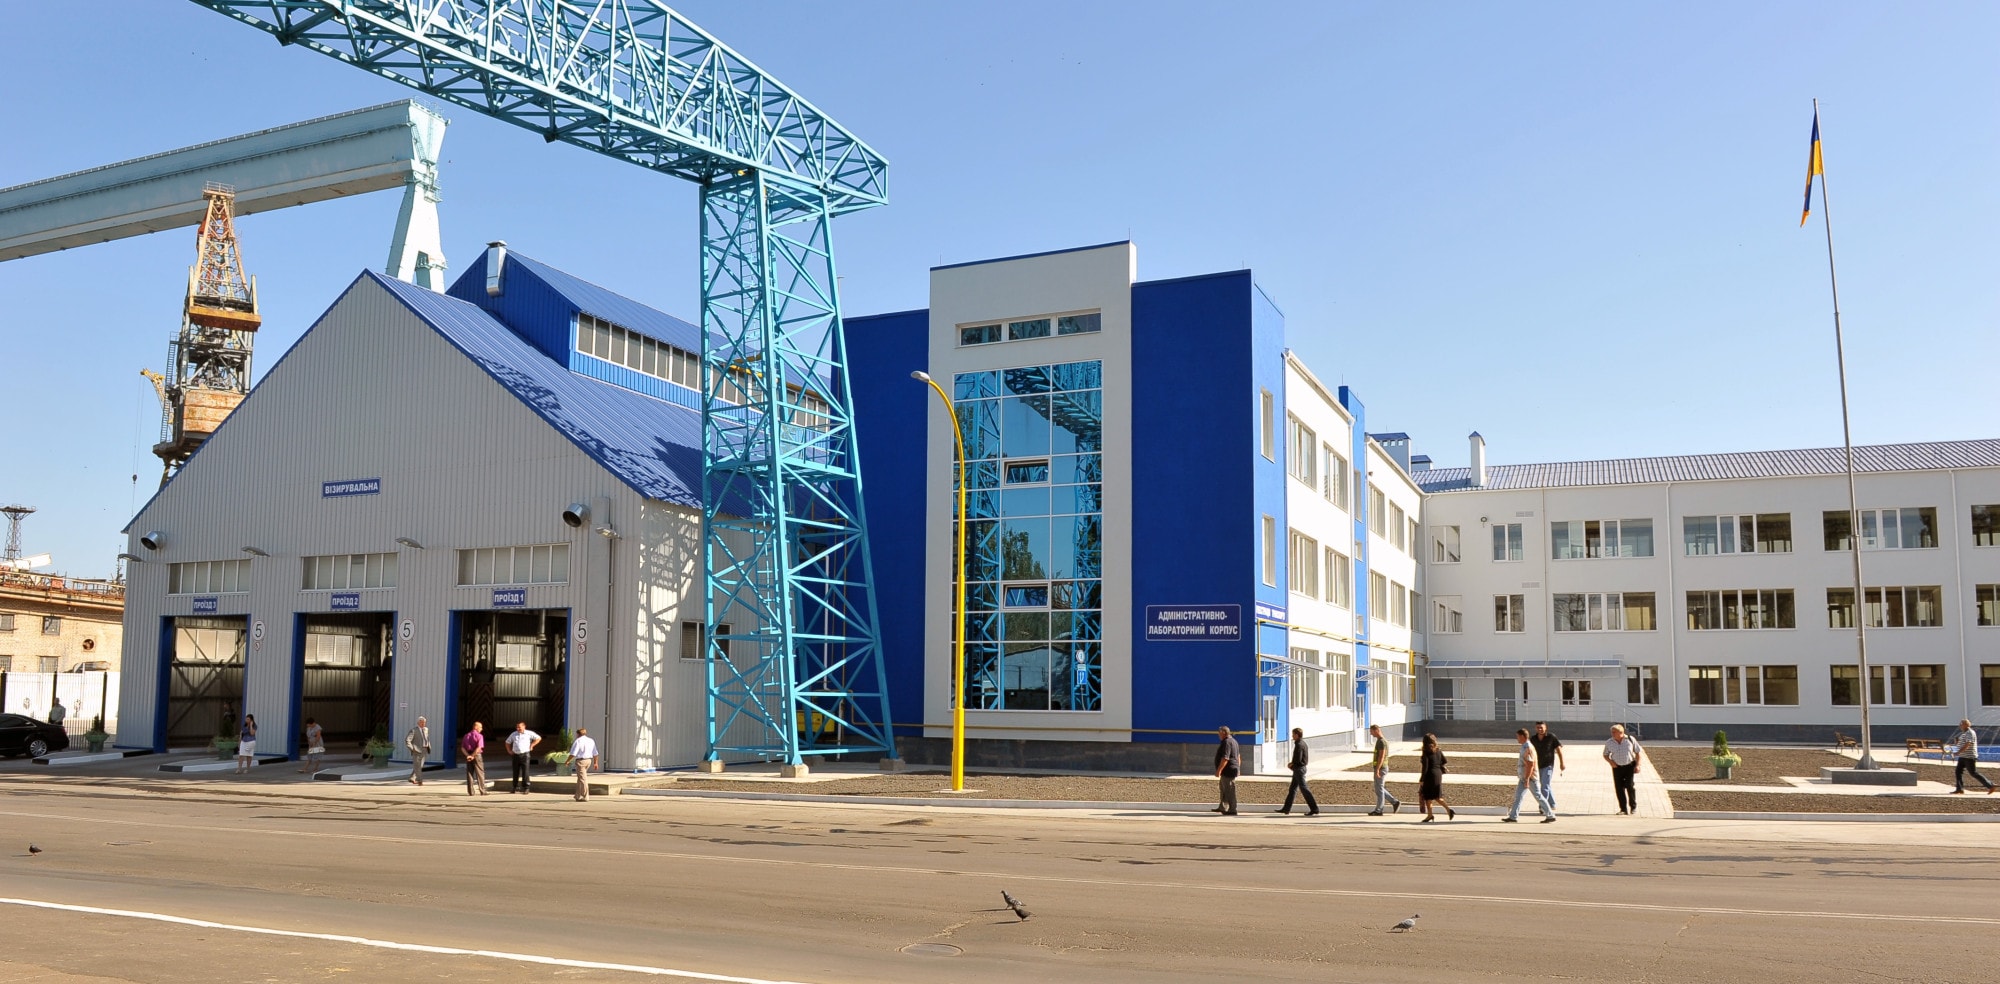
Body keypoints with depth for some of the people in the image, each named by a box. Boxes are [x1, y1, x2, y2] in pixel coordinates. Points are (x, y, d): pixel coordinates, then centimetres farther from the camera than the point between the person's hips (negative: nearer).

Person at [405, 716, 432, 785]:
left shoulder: (426, 729, 12)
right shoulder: (413, 730, -9)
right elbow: (407, 740, -15)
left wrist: (429, 746, 18)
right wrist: (412, 748, -17)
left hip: (424, 750, 7)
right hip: (417, 750, -7)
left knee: (420, 766, 10)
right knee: (417, 766, -6)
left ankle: (412, 778, 21)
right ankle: (419, 780, -7)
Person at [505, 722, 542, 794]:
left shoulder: (529, 733, 1)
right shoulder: (513, 734, 13)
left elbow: (538, 738, 3)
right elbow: (508, 742, 25)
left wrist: (532, 745, -2)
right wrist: (509, 751, 13)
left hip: (525, 754, -4)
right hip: (515, 755, 4)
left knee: (525, 772, -6)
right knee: (516, 772, 7)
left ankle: (526, 787, -2)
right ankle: (516, 787, 18)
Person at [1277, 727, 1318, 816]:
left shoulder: (1299, 745, -19)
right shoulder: (1303, 743, 12)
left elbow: (1298, 759, -24)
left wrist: (1292, 765, -5)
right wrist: (1292, 764, 8)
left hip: (1298, 769, -10)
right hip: (1302, 767, 10)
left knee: (1304, 789, -7)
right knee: (1292, 789, 14)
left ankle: (1314, 809, -6)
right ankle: (1286, 808, 20)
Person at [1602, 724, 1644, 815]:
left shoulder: (1631, 740, -6)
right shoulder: (1609, 743, -3)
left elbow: (1637, 753, 3)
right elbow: (1605, 755, 10)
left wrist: (1637, 765, -5)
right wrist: (1610, 761, -9)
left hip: (1629, 766, -2)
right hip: (1617, 767, 2)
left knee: (1629, 786, -10)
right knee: (1619, 788, -2)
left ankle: (1633, 807, 10)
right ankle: (1623, 809, 8)